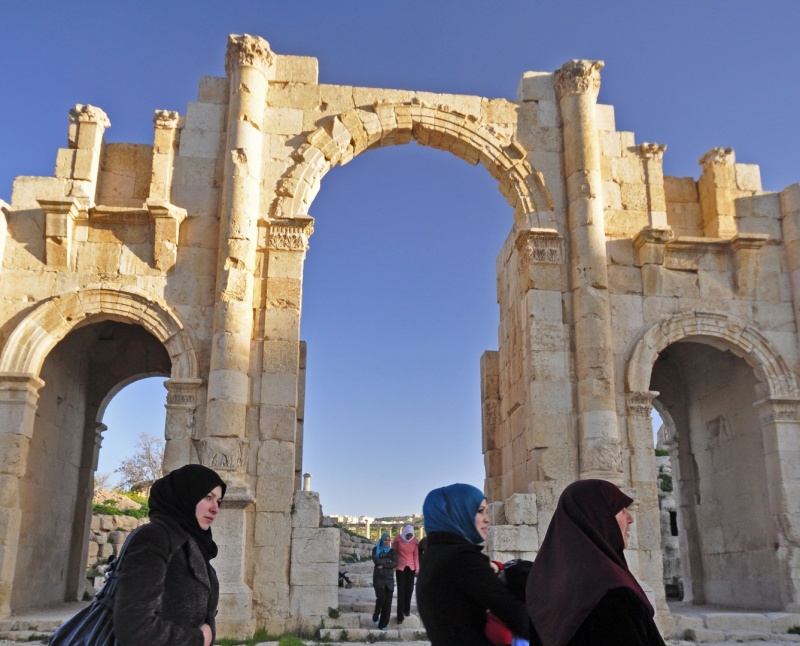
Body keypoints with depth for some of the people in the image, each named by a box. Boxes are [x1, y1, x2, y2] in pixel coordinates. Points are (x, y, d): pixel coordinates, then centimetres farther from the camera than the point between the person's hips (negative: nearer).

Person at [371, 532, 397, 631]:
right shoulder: (376, 549, 7)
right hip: (378, 578, -2)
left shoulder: (392, 551, 10)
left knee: (388, 601, -3)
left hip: (389, 578, 2)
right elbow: (376, 561, -11)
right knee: (381, 597, -20)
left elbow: (395, 564, -5)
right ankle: (376, 616, 7)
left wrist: (383, 565, -11)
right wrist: (388, 560, -6)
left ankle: (383, 624, 5)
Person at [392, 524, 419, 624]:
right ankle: (400, 616, -1)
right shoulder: (397, 539, -9)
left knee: (409, 589, 8)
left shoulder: (414, 540, -3)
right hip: (400, 567, -2)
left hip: (411, 567, 2)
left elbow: (416, 554, 3)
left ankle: (407, 610, 30)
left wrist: (417, 568, 3)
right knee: (401, 591, -4)